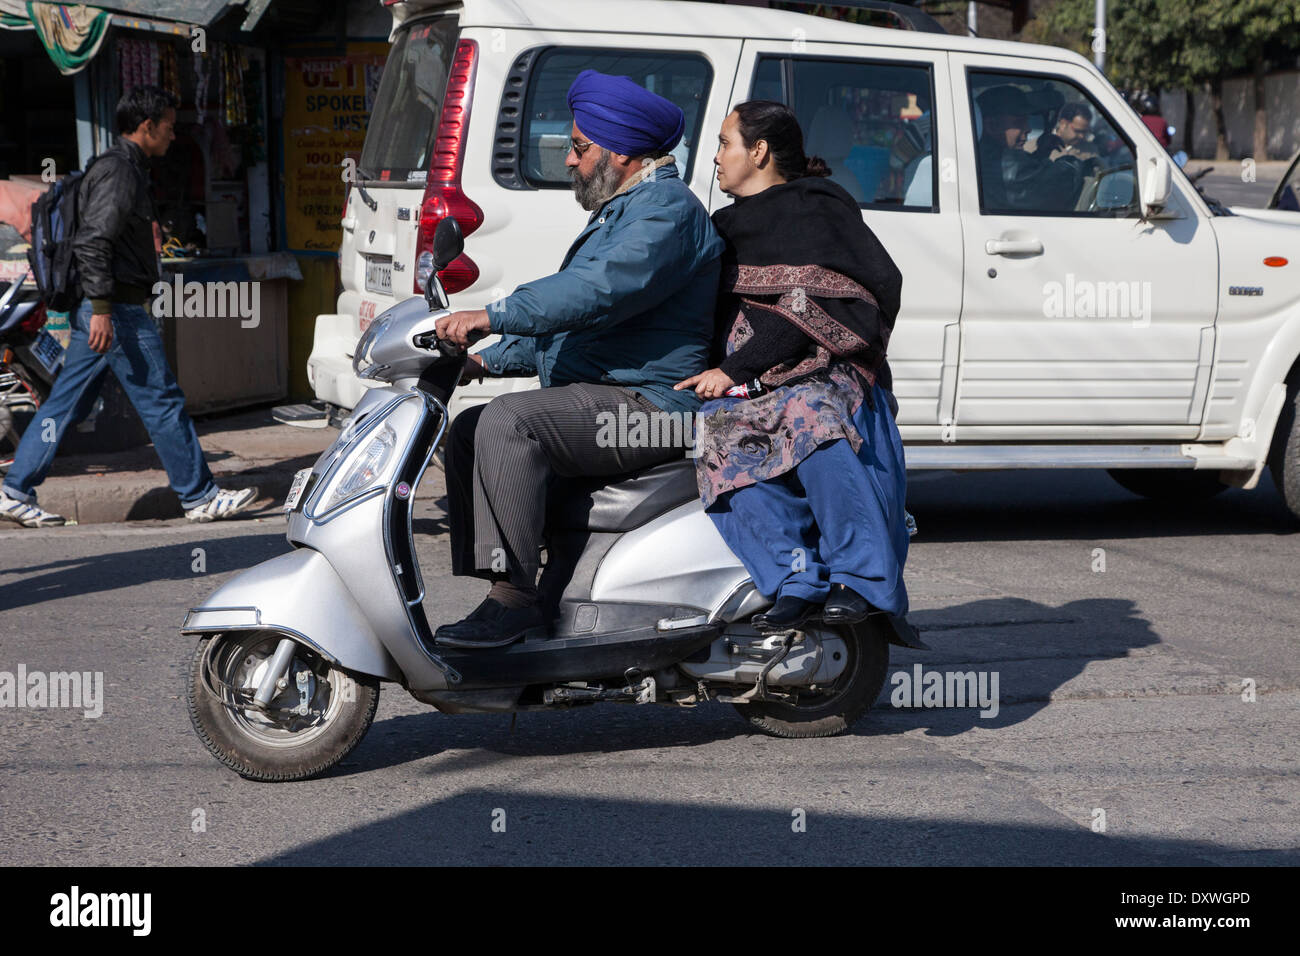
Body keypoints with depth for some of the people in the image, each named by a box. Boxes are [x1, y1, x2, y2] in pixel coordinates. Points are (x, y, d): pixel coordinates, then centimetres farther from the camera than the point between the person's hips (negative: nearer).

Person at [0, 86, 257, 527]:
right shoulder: (120, 171, -14)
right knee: (163, 403, -3)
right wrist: (102, 308, -26)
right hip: (120, 309, -10)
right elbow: (91, 242, -23)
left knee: (65, 404, 10)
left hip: (101, 309, 10)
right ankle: (199, 497, 5)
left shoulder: (120, 167, 19)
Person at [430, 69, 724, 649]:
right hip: (598, 401, 11)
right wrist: (489, 359, 18)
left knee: (508, 422, -28)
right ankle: (485, 589, 2)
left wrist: (491, 316, -32)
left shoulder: (667, 210, -11)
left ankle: (513, 600, -28)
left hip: (647, 404, -11)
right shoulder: (620, 213, 24)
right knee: (467, 433, 8)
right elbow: (564, 320, 30)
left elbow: (600, 289, -29)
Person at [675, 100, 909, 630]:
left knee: (815, 423, -40)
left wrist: (735, 370, -14)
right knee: (725, 438, -30)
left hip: (822, 374, -5)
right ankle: (797, 580, -35)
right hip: (745, 388, 6)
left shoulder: (813, 212, 2)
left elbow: (809, 313, -11)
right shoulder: (731, 225, 29)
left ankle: (861, 578, -34)